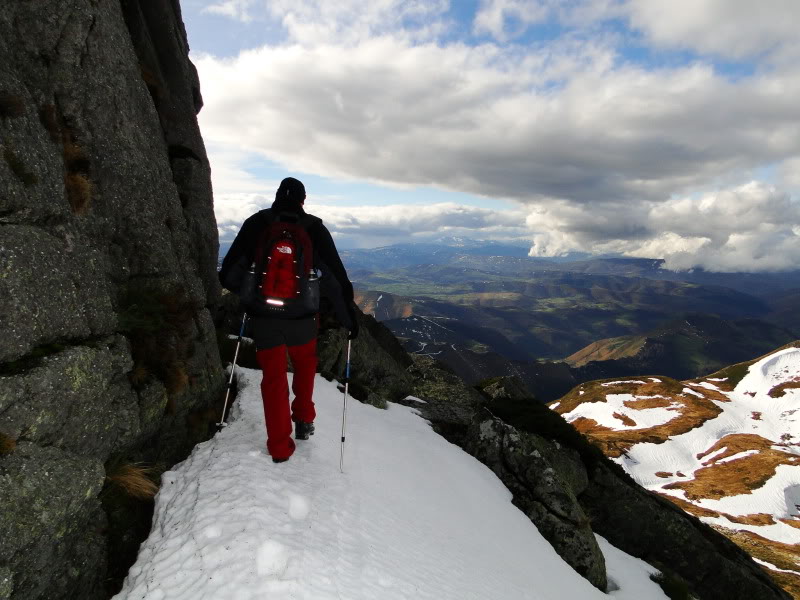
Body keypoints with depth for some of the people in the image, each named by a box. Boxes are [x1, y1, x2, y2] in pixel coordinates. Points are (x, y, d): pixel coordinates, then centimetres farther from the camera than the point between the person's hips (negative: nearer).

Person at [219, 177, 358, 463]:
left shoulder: (256, 223, 0)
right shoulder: (314, 228, -3)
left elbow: (228, 273, 1)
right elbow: (336, 274, -5)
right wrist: (349, 314, 3)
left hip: (264, 314, 0)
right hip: (302, 316, 0)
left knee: (273, 378, 9)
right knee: (305, 364, 27)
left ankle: (280, 447, 13)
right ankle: (304, 419, 31)